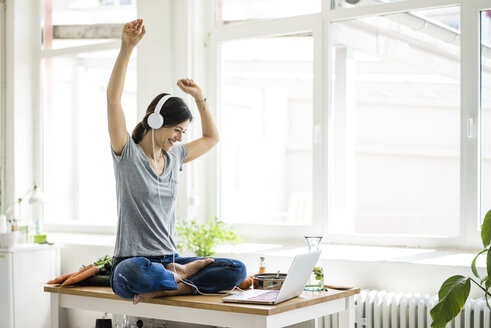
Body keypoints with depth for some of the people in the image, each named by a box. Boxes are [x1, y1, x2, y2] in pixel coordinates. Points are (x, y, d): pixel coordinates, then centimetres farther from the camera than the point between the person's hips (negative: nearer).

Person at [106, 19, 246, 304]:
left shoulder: (174, 157, 14)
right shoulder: (128, 154, -4)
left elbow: (212, 138, 31)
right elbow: (113, 98, -16)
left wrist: (200, 98, 20)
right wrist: (127, 48, -23)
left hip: (168, 260, 6)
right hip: (132, 264, -6)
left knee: (237, 270, -17)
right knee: (139, 273, -43)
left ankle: (164, 288, -23)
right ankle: (182, 277, -14)